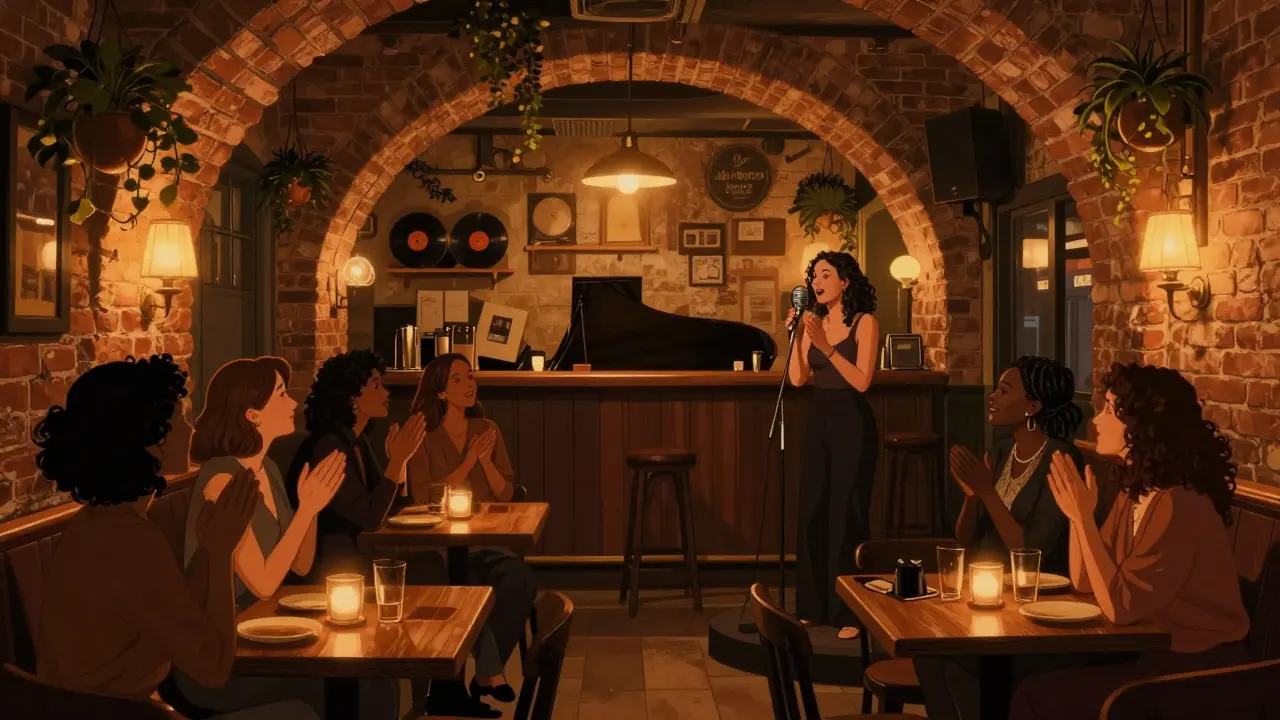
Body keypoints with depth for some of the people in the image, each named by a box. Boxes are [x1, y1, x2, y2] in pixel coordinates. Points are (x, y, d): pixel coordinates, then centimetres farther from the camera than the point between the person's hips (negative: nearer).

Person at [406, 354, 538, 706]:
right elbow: (423, 498, -10)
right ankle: (492, 671, -10)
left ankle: (485, 672, -10)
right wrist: (467, 462, -14)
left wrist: (486, 461, -10)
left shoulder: (487, 429, 11)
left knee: (521, 580, -27)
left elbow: (505, 494, 8)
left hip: (487, 539, 4)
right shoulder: (423, 435, -1)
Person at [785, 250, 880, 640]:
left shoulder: (864, 322, -7)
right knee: (813, 512, 9)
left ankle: (851, 612, 6)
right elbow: (798, 378, -1)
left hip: (852, 422, -6)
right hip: (819, 419, 6)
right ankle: (814, 606, 20)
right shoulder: (814, 323, 8)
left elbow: (862, 380, -16)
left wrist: (826, 346, -20)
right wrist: (795, 334, -7)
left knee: (847, 515, -3)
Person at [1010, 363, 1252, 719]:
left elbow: (1119, 607, -23)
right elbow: (1084, 582, 7)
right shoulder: (1133, 493, 5)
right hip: (1157, 651, 8)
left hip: (1198, 670, -8)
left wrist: (1084, 517, -22)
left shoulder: (1179, 505, -23)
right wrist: (1077, 512, -7)